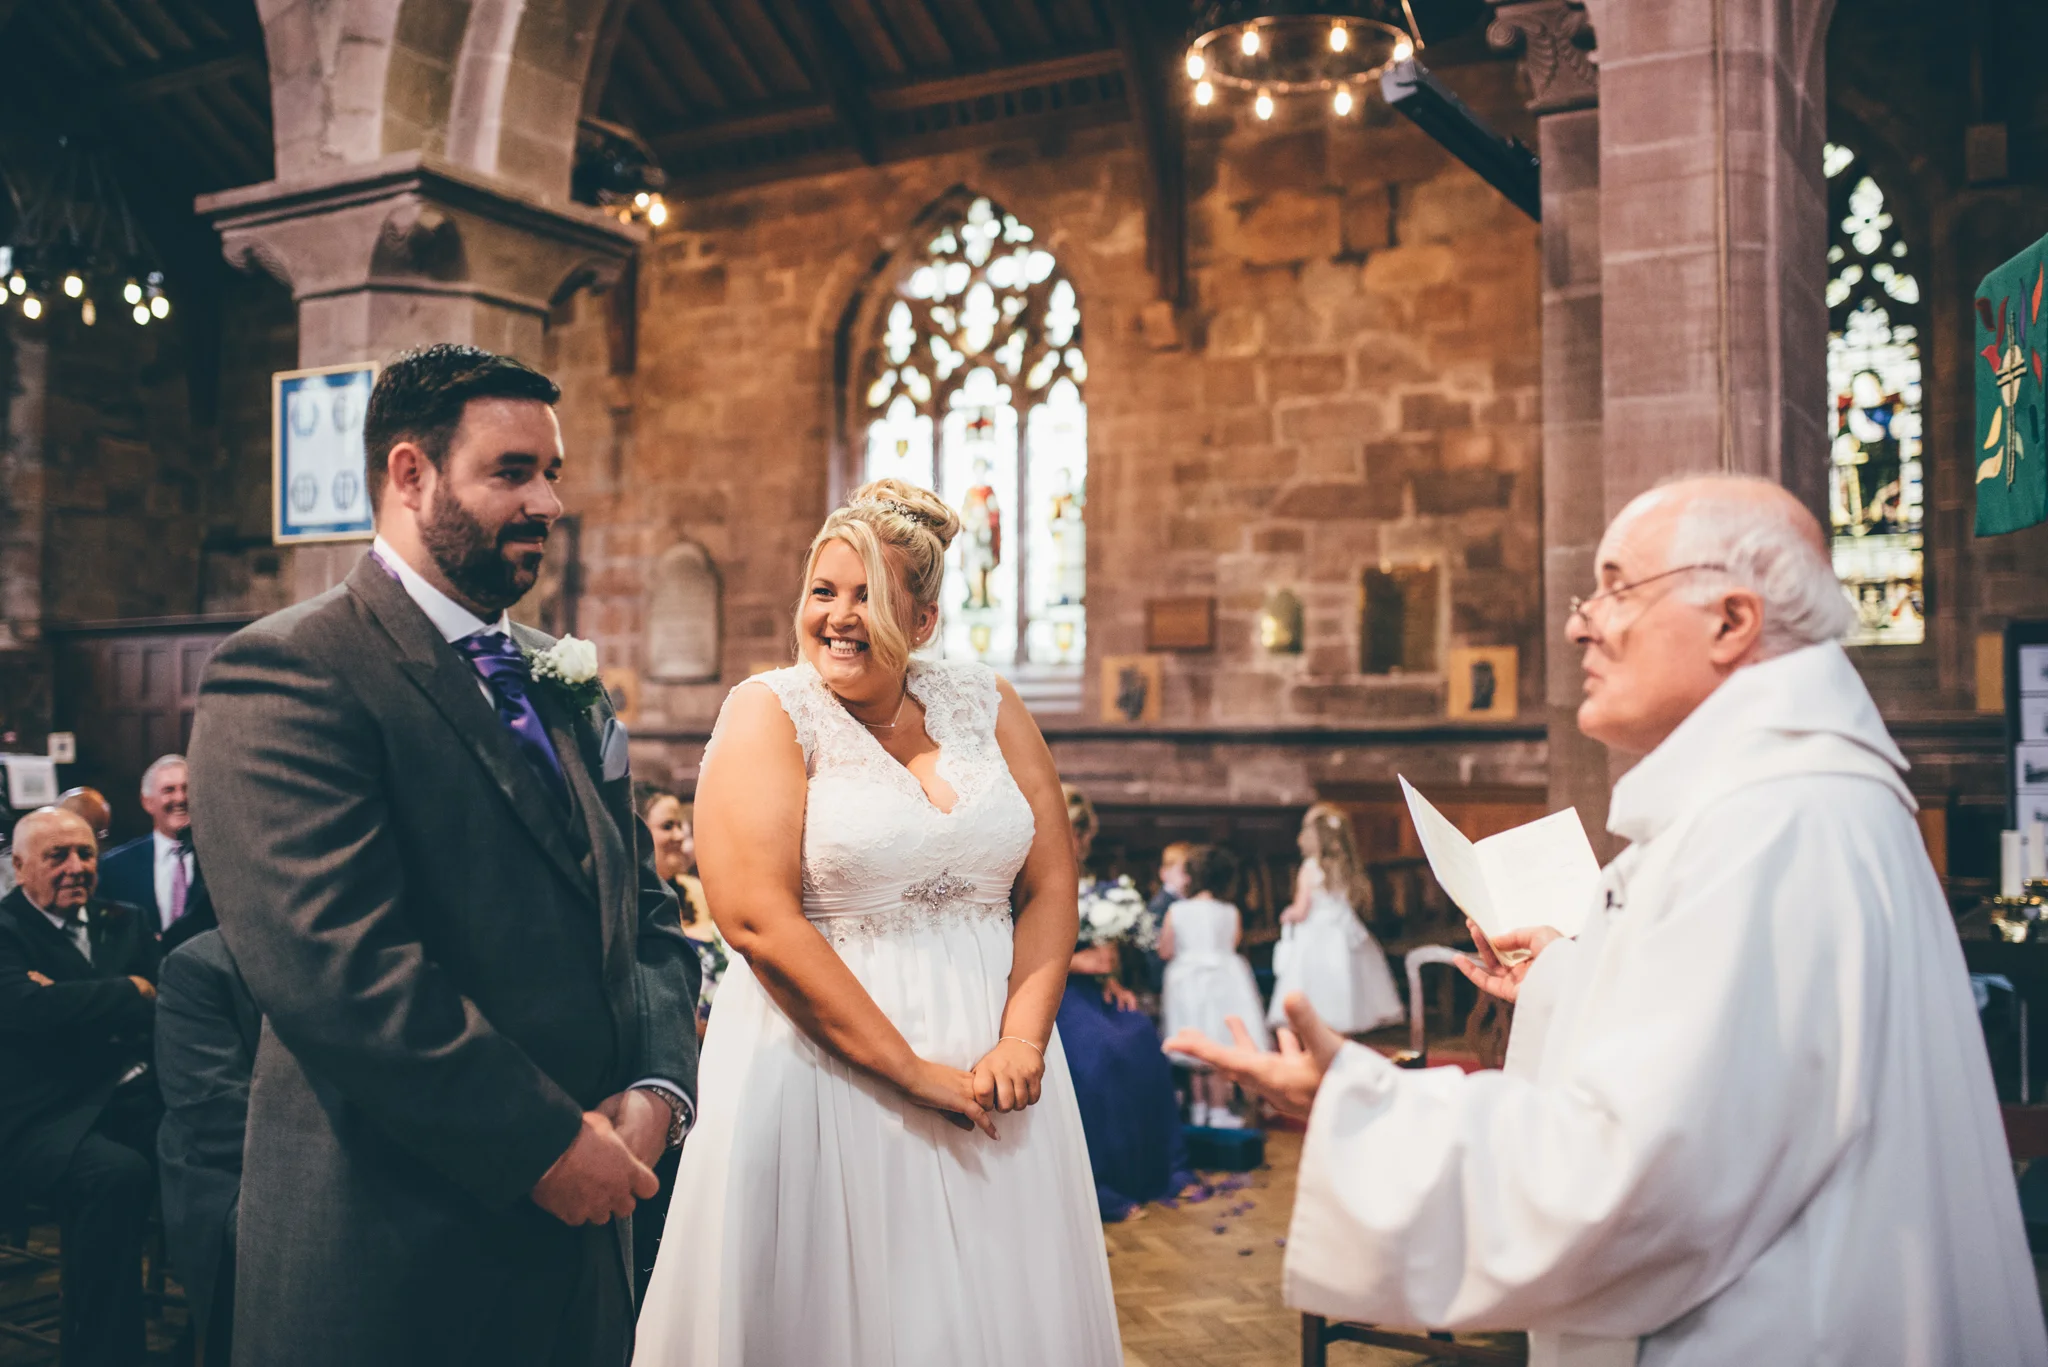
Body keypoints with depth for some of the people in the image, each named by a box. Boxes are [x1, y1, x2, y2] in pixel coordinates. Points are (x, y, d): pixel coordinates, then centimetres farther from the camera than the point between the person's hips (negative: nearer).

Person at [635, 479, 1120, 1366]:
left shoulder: (984, 705, 7)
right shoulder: (770, 712, -4)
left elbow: (1052, 886, 4)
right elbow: (757, 919, -14)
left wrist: (1021, 1042, -11)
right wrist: (916, 1074, -16)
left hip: (990, 1077, 4)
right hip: (825, 1076, -3)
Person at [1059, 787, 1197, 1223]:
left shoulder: (1084, 884, 15)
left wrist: (1108, 978, 0)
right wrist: (1079, 962, -18)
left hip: (1085, 987, 7)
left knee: (1142, 1041, -14)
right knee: (1098, 1052, -29)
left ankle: (1161, 1169, -5)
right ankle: (1101, 1187, -19)